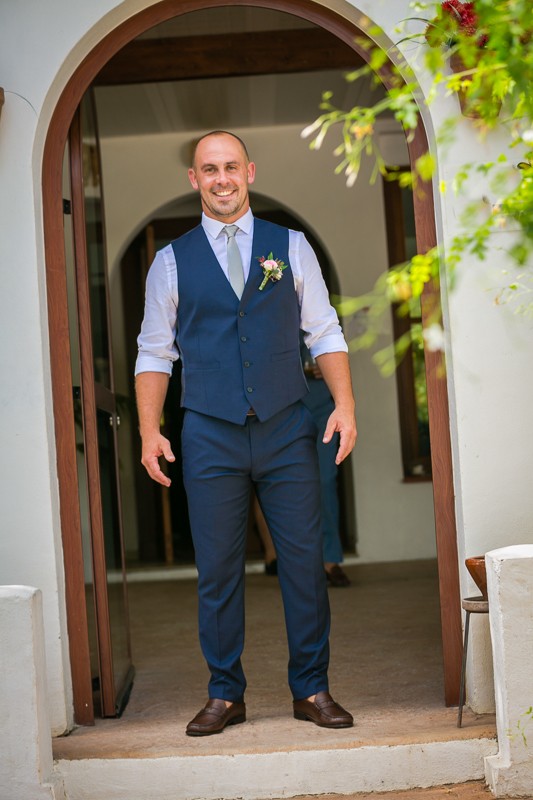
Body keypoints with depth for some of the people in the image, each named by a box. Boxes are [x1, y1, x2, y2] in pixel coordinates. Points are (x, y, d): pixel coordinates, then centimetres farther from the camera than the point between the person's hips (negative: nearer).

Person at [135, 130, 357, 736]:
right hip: (210, 436, 0)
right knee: (217, 571, 4)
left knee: (305, 561, 1)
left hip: (288, 433, 0)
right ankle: (225, 695, 17)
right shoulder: (171, 261, 7)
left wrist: (345, 404, -5)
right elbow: (154, 353, 8)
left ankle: (312, 690, 15)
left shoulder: (291, 247, 9)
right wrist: (149, 431, -2)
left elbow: (325, 334, 7)